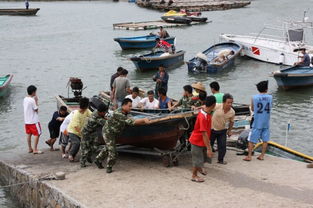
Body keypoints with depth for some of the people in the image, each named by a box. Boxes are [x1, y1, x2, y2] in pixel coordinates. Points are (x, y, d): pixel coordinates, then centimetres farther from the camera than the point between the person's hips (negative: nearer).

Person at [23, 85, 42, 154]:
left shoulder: (25, 99, 5)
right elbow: (36, 110, -14)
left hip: (26, 120, 8)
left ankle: (30, 148, 22)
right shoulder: (32, 100, -19)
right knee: (37, 134, -1)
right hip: (33, 120, -8)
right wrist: (36, 101, -10)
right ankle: (35, 149, -1)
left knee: (29, 134, 15)